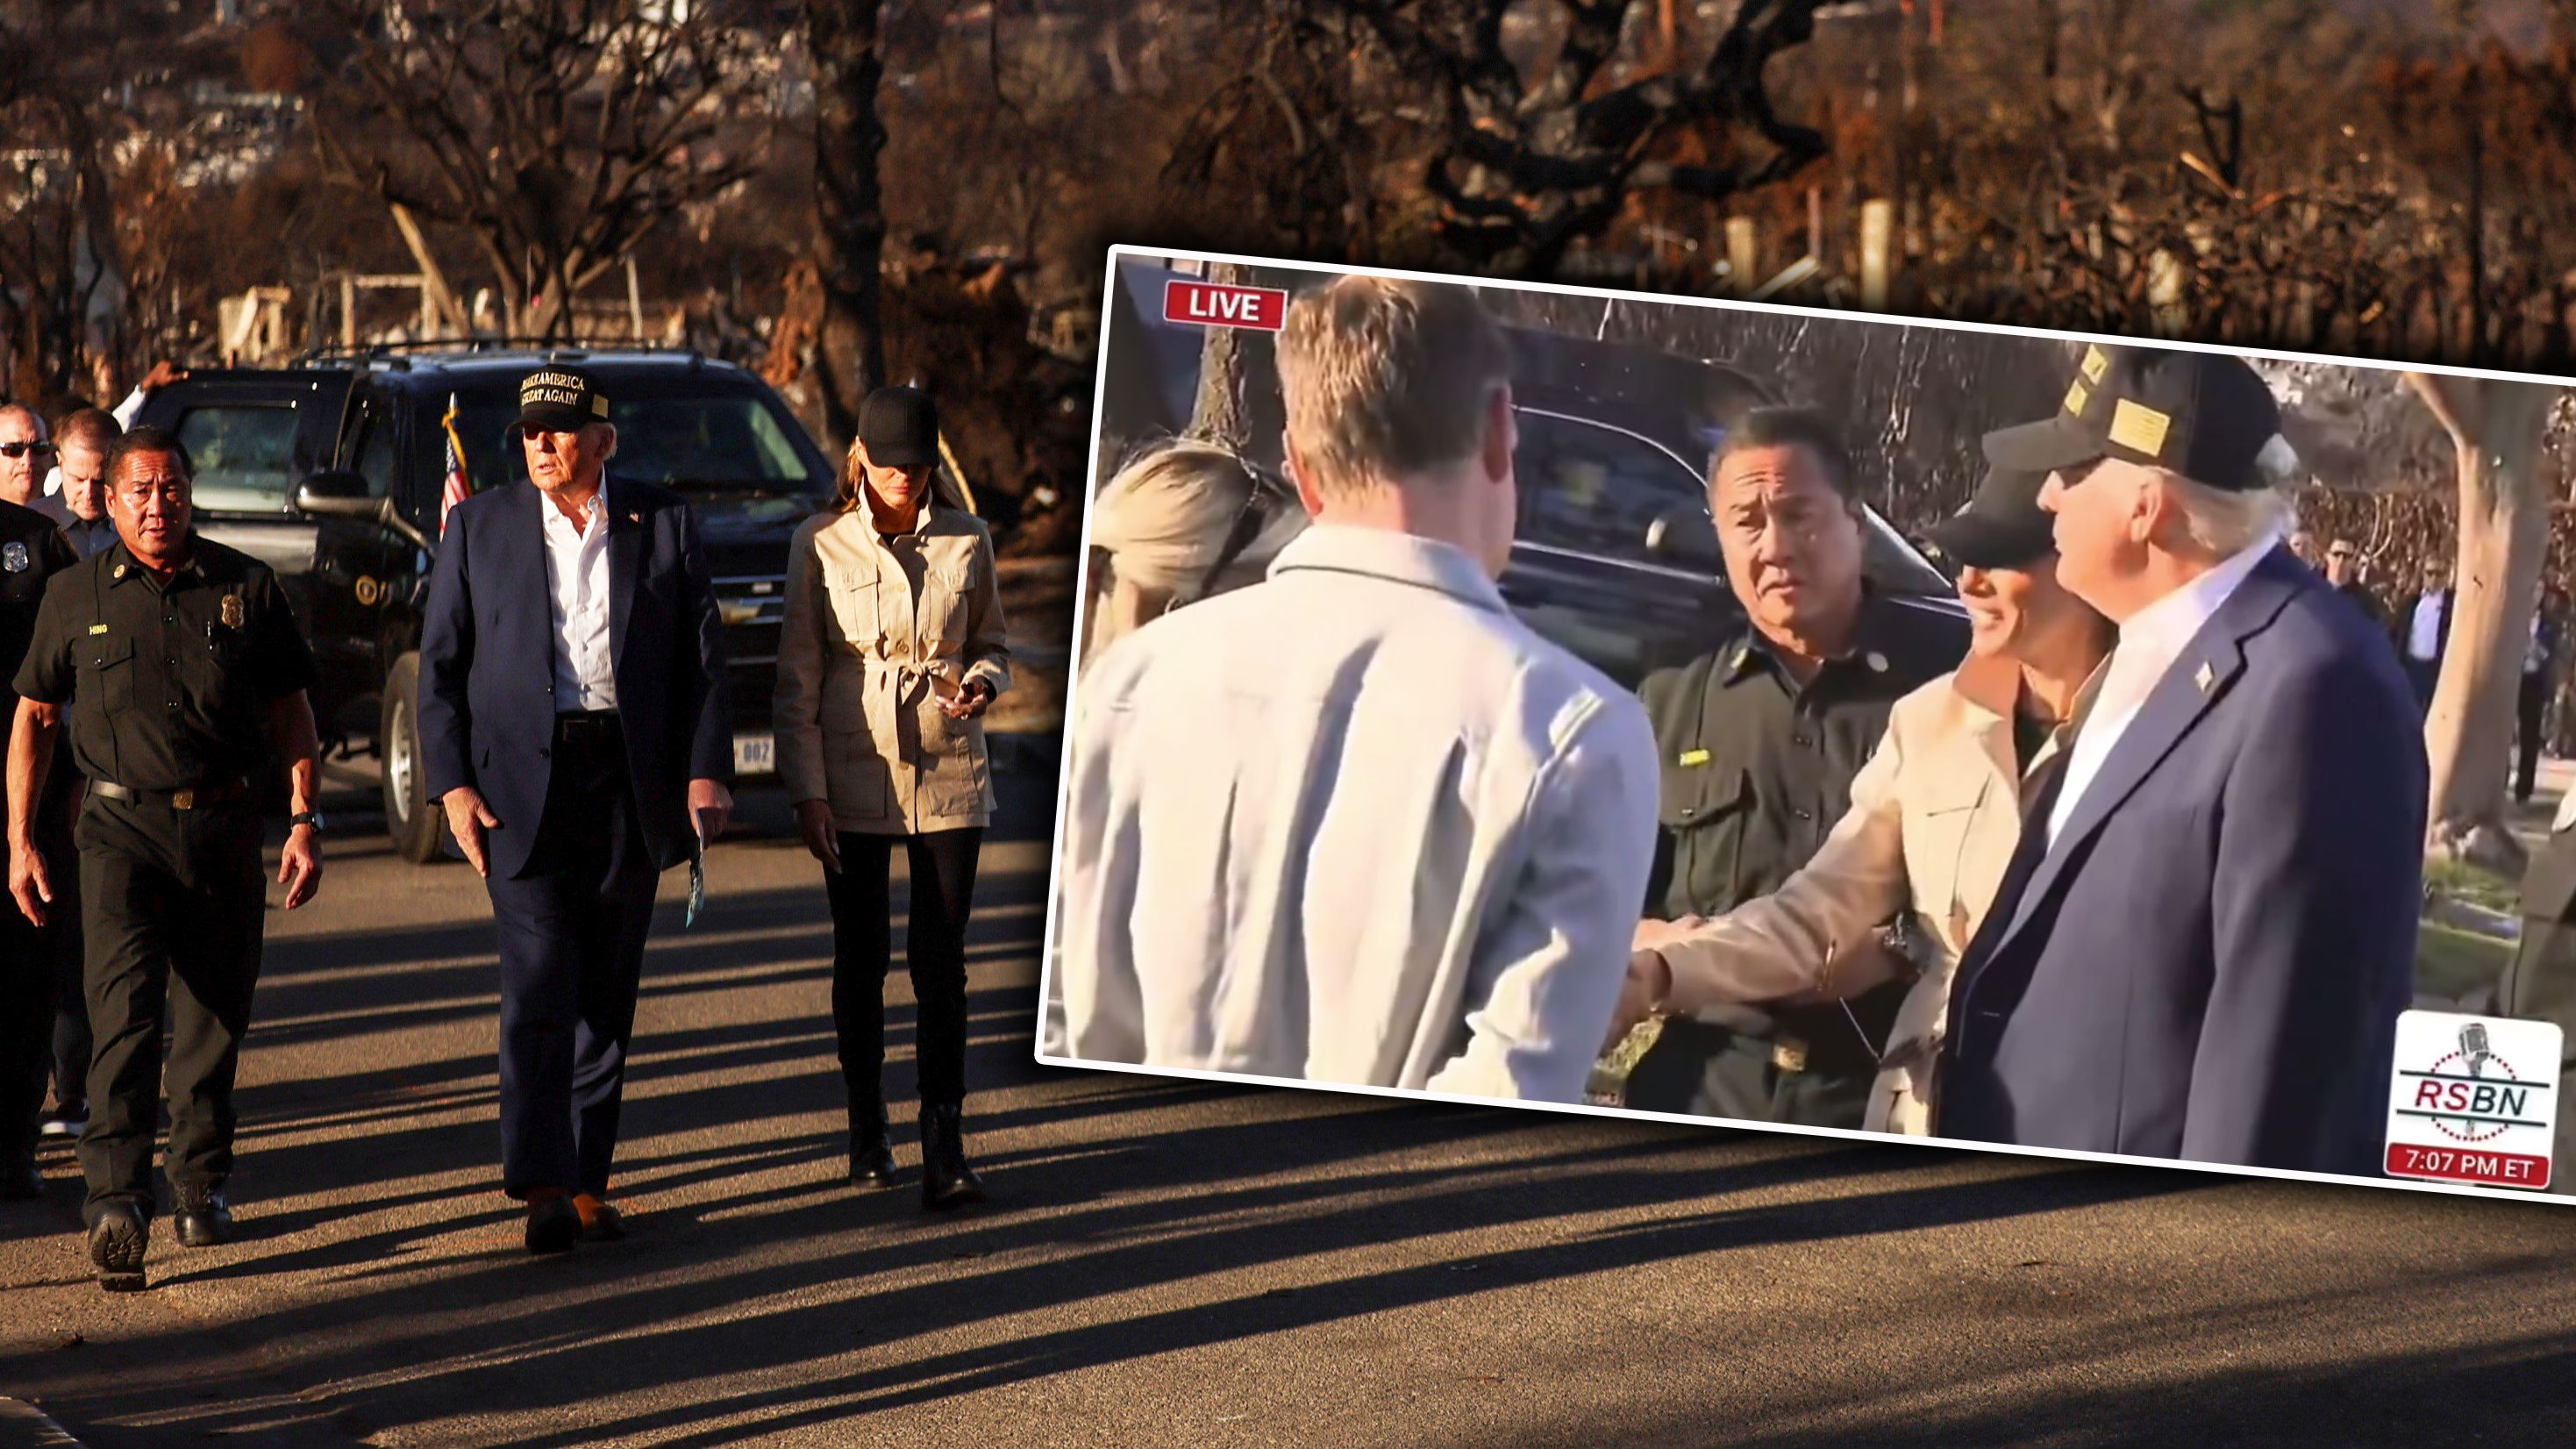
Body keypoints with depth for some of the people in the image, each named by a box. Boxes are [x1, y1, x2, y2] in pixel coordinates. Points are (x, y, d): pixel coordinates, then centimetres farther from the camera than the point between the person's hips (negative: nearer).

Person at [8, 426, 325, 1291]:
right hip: (123, 828, -2)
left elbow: (290, 712, 10)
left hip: (225, 829, 2)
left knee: (214, 1020, 9)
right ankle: (116, 1203, -24)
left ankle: (201, 1184, 28)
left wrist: (304, 822, 2)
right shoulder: (76, 596, 3)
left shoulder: (247, 589, 4)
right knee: (125, 1011, -16)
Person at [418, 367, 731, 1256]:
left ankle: (587, 1178, 15)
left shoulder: (664, 524, 7)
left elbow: (703, 656, 7)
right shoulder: (479, 526, 6)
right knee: (538, 983, -12)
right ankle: (541, 1185, -17)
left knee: (607, 992, 7)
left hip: (631, 782, 2)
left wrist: (705, 771, -3)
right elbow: (439, 664, 6)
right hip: (521, 782, -2)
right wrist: (451, 783, -5)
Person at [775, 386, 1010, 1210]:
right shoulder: (822, 547, -1)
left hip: (949, 774, 0)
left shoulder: (966, 541, 3)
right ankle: (867, 1130, 22)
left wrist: (979, 684, -10)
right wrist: (805, 789, -5)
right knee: (860, 956, 7)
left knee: (940, 959, -5)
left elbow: (992, 644, 14)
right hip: (855, 776, 0)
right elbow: (797, 678, 0)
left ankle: (944, 1147, -9)